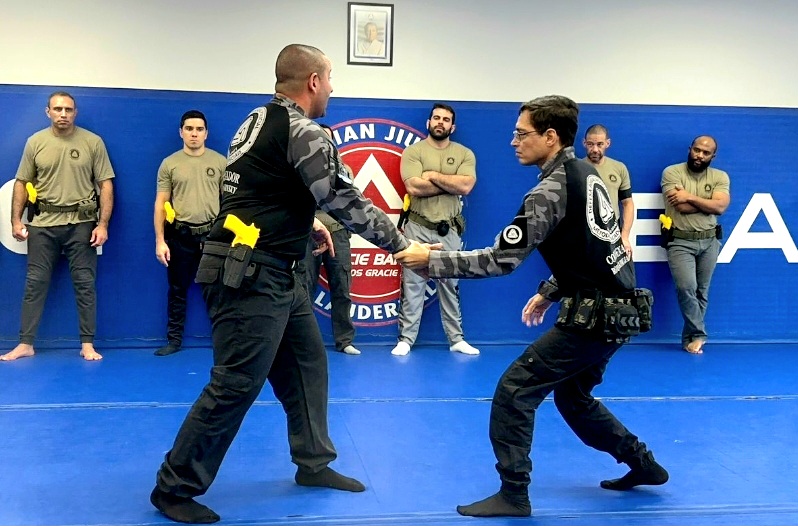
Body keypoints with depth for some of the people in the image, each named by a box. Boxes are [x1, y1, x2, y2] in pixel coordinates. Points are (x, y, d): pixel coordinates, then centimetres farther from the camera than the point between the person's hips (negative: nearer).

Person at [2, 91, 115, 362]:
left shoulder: (93, 142, -1)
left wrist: (103, 224, -7)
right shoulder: (35, 142, 4)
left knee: (85, 284, 3)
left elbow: (105, 184, -1)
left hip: (81, 223, -1)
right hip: (43, 223, 2)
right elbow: (22, 183, 9)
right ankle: (26, 343, 12)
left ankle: (87, 344, 11)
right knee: (35, 283, 5)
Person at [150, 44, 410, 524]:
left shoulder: (260, 121, 14)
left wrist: (306, 222, 20)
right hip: (249, 277, -10)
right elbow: (348, 201, -13)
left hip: (273, 273, 11)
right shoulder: (303, 133, -15)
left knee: (307, 364, 16)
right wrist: (402, 245, -3)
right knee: (237, 385, -5)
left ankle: (314, 464, 28)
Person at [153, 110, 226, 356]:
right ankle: (174, 339, 19)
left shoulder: (220, 162, 2)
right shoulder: (169, 164, 2)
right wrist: (160, 240, -4)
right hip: (180, 235, 1)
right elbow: (160, 204, 2)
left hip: (213, 234, 0)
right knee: (177, 290, 10)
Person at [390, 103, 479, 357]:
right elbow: (414, 187, -15)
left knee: (451, 286, 11)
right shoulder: (413, 151, 0)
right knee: (412, 285, 2)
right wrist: (451, 183, -9)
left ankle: (457, 339, 19)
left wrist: (433, 176, -11)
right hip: (418, 228, -2)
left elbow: (466, 186, -11)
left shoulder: (464, 154, 6)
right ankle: (406, 339, 9)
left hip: (449, 230, 2)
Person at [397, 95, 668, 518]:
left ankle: (513, 495, 2)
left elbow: (501, 259, -21)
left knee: (514, 391, -5)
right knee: (572, 395, 25)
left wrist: (430, 260, -17)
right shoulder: (586, 174, 10)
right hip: (616, 309, 10)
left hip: (593, 316, -10)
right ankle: (642, 463, 35)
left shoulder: (550, 191, -18)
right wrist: (548, 292, 21)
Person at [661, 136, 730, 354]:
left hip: (709, 241, 4)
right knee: (686, 287, -16)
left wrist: (690, 197, -16)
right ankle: (698, 334, 1)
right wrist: (707, 203, -8)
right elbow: (681, 207, -16)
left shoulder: (720, 177, 4)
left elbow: (720, 207, -12)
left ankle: (690, 337, 19)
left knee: (702, 291, 8)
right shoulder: (672, 172, -6)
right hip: (680, 241, -3)